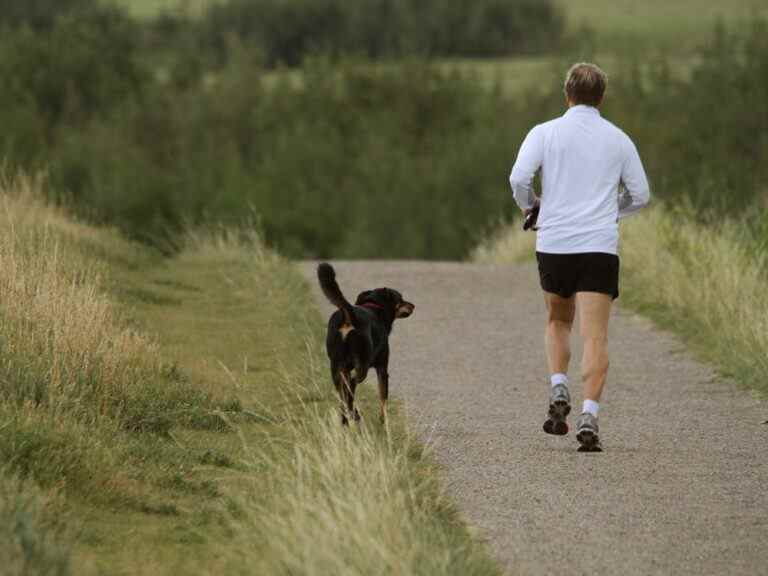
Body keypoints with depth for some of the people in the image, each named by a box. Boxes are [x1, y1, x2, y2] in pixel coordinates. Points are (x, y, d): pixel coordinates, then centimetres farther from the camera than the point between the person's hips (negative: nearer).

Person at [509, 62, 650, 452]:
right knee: (595, 336, -4)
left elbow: (518, 178, -11)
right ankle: (589, 416, -19)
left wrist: (529, 205, 10)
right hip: (600, 247, -1)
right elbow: (640, 195, 10)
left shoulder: (545, 133, 2)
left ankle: (559, 390, 3)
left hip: (554, 244, 1)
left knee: (558, 322, 23)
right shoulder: (618, 140, 7)